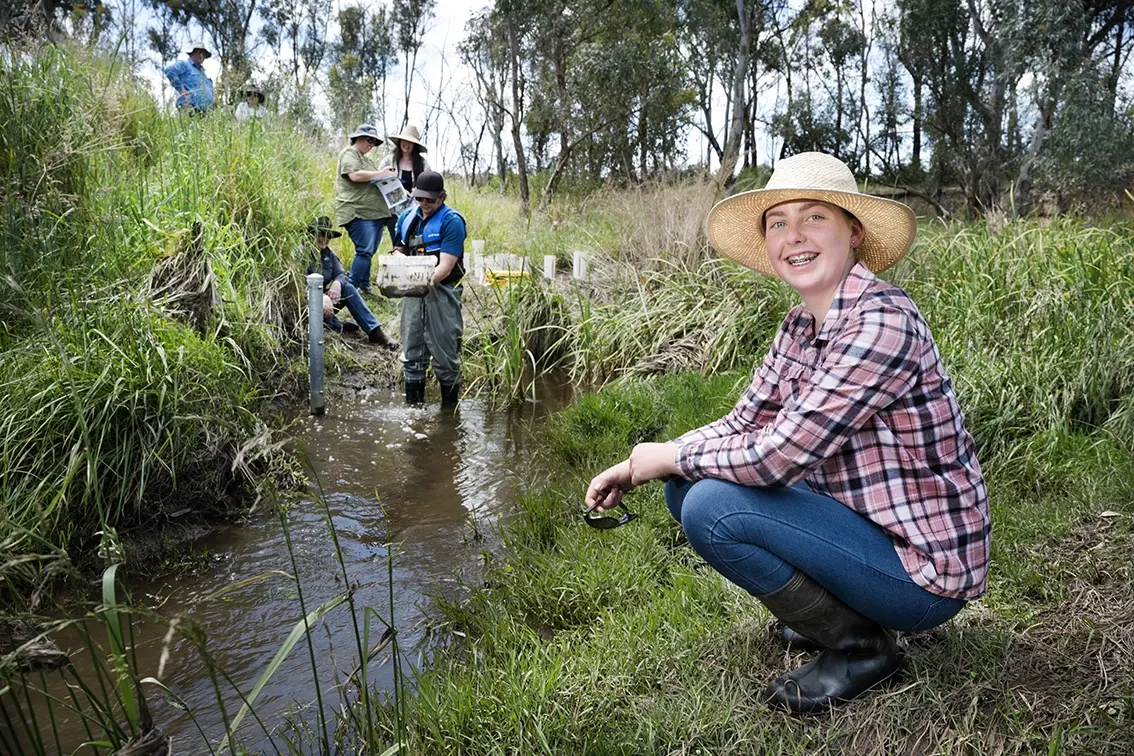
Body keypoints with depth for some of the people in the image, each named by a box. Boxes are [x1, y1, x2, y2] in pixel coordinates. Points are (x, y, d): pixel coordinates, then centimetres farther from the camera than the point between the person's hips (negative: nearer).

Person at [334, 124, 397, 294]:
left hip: (373, 212, 10)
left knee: (368, 252, 10)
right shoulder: (349, 153, -2)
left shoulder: (364, 157, 29)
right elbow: (355, 175, -18)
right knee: (364, 251, -16)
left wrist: (384, 177, 17)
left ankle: (365, 286, 17)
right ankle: (352, 288, -14)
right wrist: (379, 174, -11)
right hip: (358, 212, -10)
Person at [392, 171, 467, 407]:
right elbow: (399, 250, 17)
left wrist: (428, 282, -33)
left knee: (444, 346, -2)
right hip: (413, 290, 6)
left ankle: (450, 400, 11)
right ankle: (413, 399, 20)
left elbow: (446, 265, -17)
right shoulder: (407, 217, 10)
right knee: (412, 344, 10)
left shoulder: (451, 221, -10)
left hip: (442, 290, -6)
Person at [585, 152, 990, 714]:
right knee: (686, 485, 4)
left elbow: (779, 456, -29)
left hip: (923, 569, -8)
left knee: (711, 508, -23)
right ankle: (827, 607, 13)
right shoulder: (800, 327, 3)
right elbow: (743, 424, 8)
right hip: (858, 520, 8)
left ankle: (861, 647, -3)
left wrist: (669, 456, -13)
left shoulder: (881, 321, -24)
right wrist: (636, 468, -4)